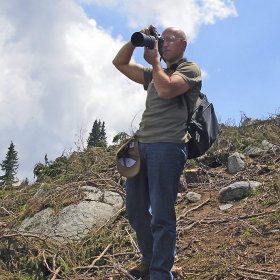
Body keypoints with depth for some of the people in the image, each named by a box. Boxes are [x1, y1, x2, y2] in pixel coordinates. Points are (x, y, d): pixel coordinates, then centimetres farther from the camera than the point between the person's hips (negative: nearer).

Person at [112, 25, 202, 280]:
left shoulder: (190, 69, 5)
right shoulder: (154, 73, 27)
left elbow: (166, 90, -13)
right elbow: (119, 62, 28)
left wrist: (155, 61, 2)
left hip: (167, 146, -8)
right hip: (141, 145, 8)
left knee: (161, 216, -9)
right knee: (135, 211, 9)